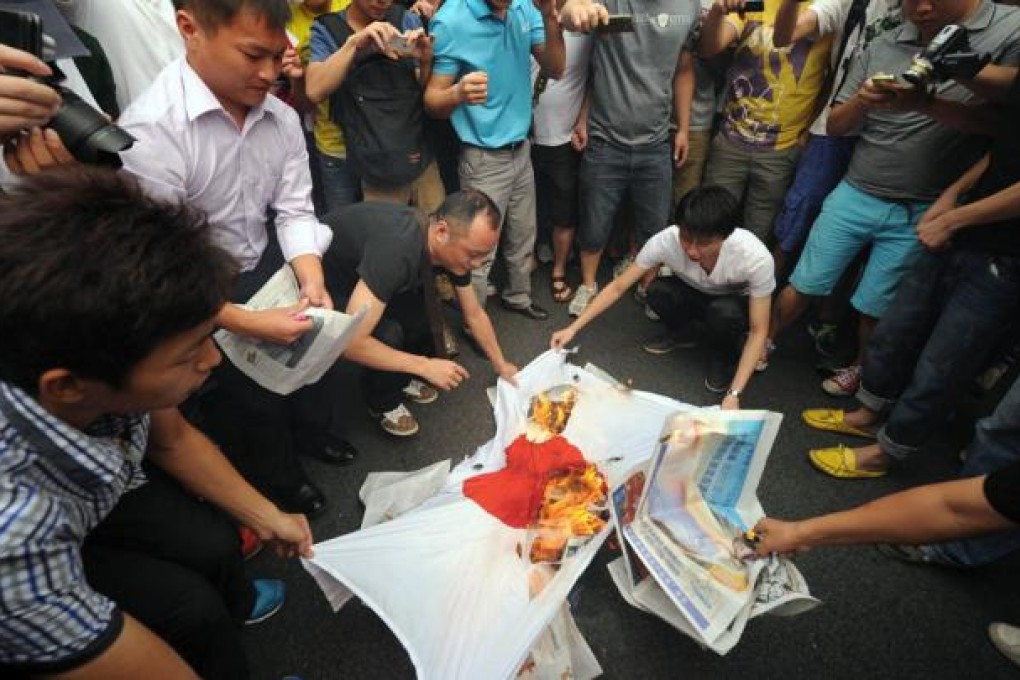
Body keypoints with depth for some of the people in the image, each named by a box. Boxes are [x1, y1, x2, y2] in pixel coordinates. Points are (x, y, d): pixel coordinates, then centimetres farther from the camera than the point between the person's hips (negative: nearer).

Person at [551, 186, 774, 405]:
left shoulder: (756, 257, -36)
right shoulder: (666, 241, -33)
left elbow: (758, 331, -27)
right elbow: (618, 287, -22)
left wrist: (733, 394, -37)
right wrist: (573, 328, -28)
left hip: (739, 303, -2)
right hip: (695, 295, 2)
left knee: (724, 312, -37)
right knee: (657, 291, -30)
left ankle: (725, 357, -3)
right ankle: (680, 333, 3)